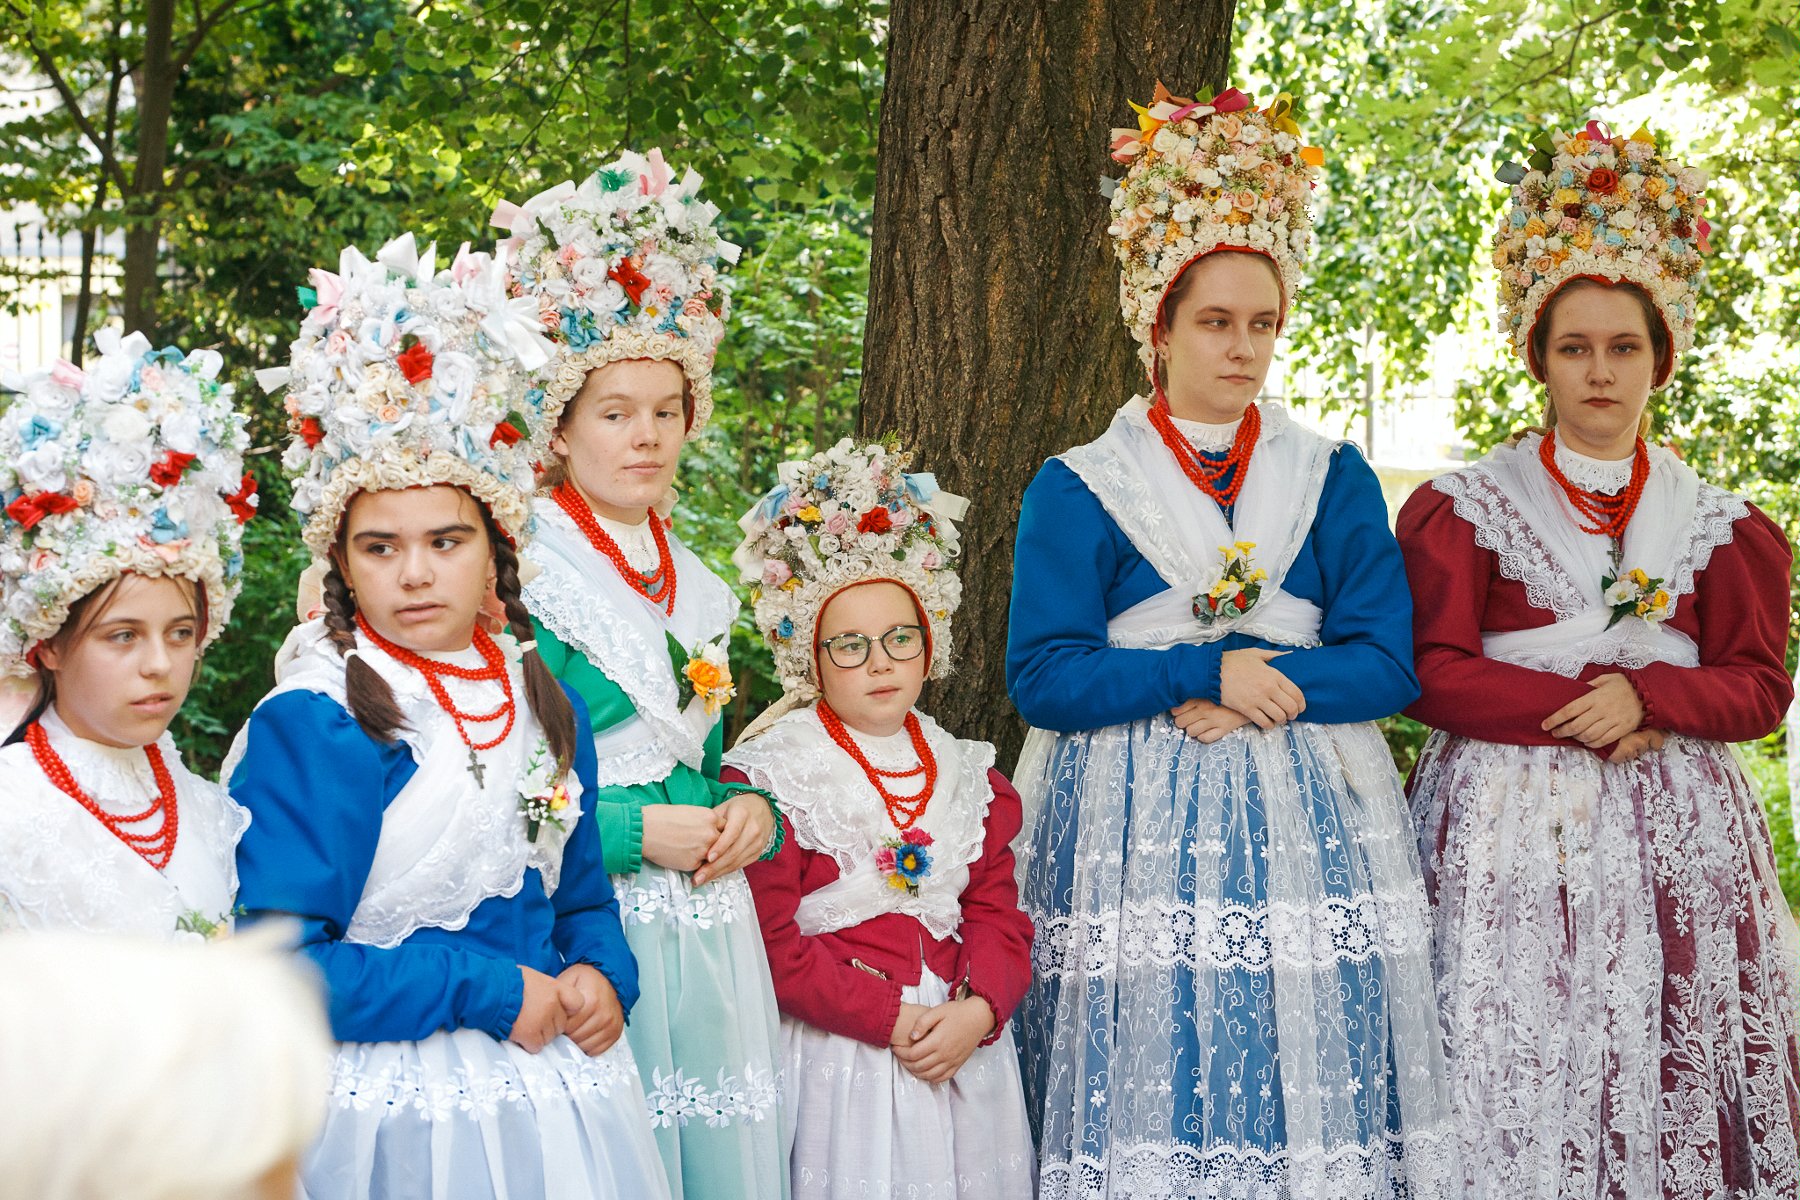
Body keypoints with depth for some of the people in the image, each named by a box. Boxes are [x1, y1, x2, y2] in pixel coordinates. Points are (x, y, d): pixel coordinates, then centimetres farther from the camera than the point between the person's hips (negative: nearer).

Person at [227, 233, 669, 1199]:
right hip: (399, 1111, -6)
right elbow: (271, 964, -20)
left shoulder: (542, 700, 6)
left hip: (557, 1091, 6)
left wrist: (600, 973, -4)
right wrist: (485, 991, -18)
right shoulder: (310, 726, -14)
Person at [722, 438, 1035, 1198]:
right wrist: (892, 1020, -17)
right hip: (838, 1056, -4)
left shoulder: (971, 778, 13)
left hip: (961, 1048, 5)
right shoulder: (766, 777, -5)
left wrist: (977, 1010, -14)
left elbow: (996, 915, 6)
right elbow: (771, 943, -11)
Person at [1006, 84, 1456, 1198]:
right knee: (1145, 1105, -4)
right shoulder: (1078, 489, 4)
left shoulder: (1334, 478, 11)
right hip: (1135, 829, -2)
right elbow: (1042, 676, -5)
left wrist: (1257, 694, -11)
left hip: (1309, 819, 2)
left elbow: (1386, 664, 3)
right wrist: (1207, 670, -12)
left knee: (1311, 1102, -1)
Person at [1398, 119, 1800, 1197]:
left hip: (1676, 841, 2)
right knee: (1522, 1092, -7)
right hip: (1514, 841, -2)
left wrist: (1646, 695, -11)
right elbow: (1433, 675, -3)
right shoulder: (1465, 510, 5)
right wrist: (1583, 707, -10)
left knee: (1672, 1080, -3)